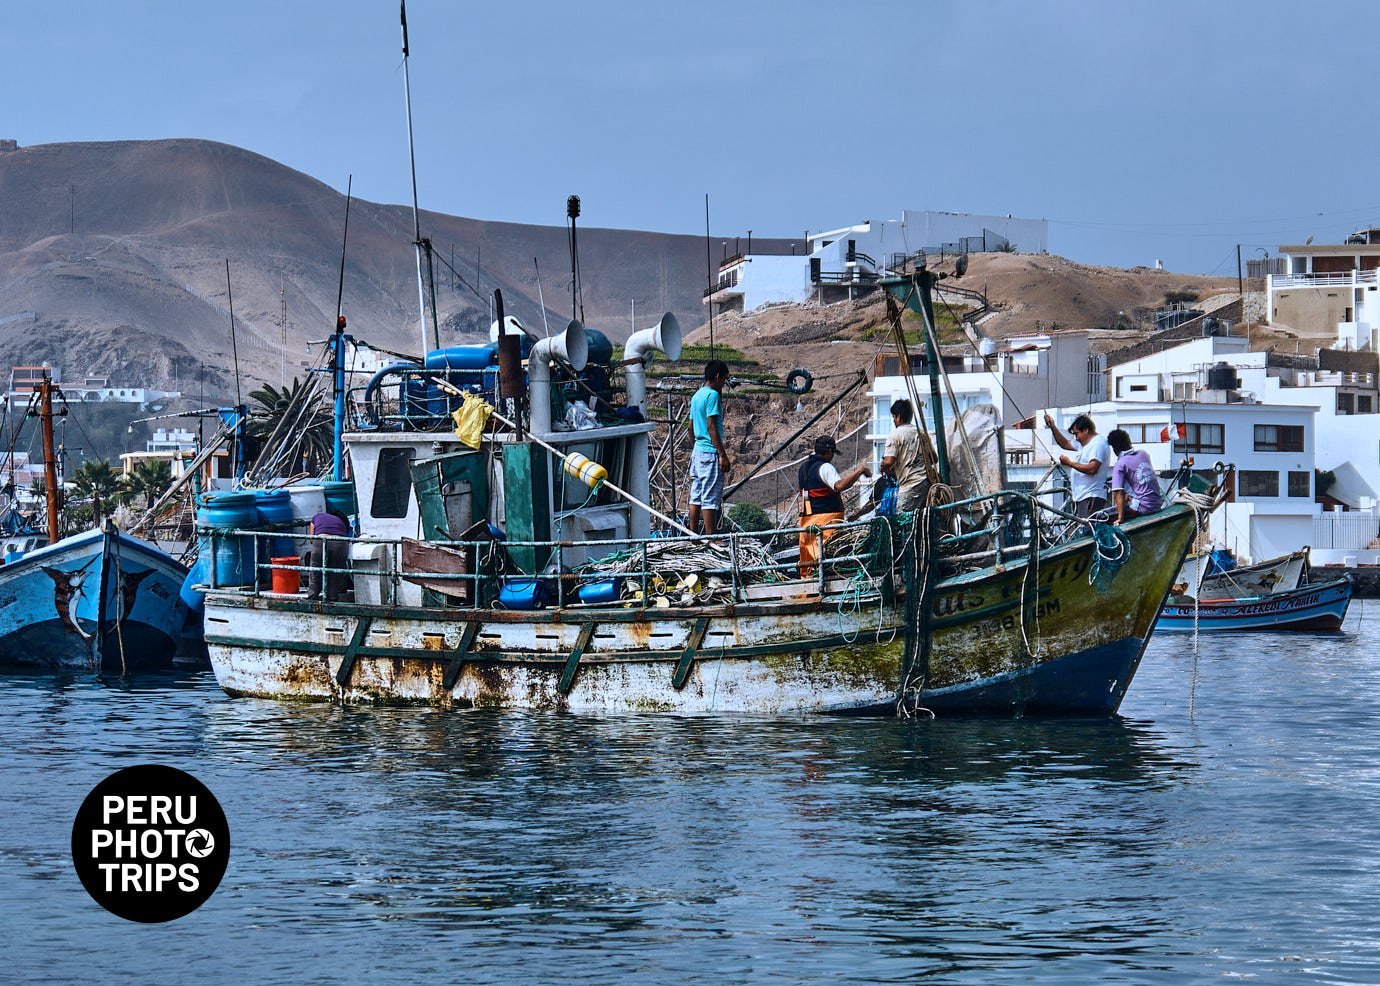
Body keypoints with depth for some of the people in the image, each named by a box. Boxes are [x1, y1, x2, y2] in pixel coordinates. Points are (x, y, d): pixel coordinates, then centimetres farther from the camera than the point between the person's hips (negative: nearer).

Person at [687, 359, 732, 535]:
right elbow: (711, 426, -19)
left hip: (697, 451, 9)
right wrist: (723, 455, -19)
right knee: (710, 499, -8)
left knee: (696, 497, 10)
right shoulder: (713, 395, -13)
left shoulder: (697, 395, 14)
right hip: (710, 453, -9)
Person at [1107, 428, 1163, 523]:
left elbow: (1119, 493, -18)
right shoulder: (1143, 454, 9)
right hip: (1158, 504, 7)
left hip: (1143, 508, -7)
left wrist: (1120, 518, -21)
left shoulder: (1120, 465, -10)